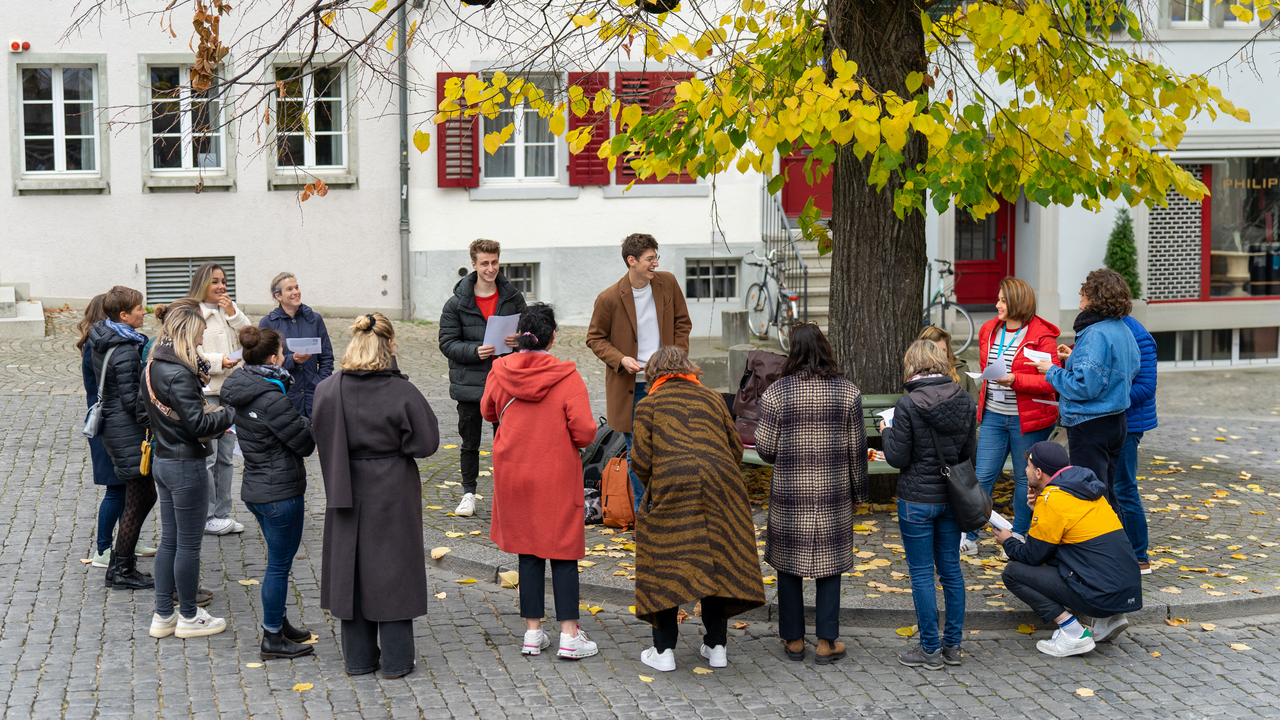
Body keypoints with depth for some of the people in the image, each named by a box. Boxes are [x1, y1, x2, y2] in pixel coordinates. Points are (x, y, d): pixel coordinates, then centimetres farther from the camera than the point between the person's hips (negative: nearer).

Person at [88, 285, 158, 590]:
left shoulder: (104, 340, 8)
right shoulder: (125, 352, -22)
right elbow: (133, 401, -22)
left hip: (114, 425, 10)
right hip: (129, 431, -10)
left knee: (143, 496, 18)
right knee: (139, 499, 0)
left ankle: (121, 558, 26)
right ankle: (120, 571, 7)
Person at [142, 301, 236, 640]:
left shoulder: (152, 367, 5)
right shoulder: (179, 374, -23)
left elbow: (143, 408, 18)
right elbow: (198, 424, -24)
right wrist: (232, 412, -12)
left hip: (162, 458, 9)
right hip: (186, 465, -9)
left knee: (169, 540, 16)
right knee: (189, 544, 4)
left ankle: (163, 615, 23)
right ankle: (189, 617, 15)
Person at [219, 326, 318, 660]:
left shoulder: (243, 391, 4)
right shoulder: (272, 398, -23)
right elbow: (305, 443, -17)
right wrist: (308, 424, 2)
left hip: (255, 488, 9)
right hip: (280, 492, -9)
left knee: (279, 560, 23)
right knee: (279, 565, 2)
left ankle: (279, 623, 35)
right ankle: (273, 639, 11)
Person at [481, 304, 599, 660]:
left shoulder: (500, 372, -5)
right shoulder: (567, 377, -16)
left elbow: (488, 412, 14)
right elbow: (585, 432, -18)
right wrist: (570, 440, 3)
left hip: (513, 473, 3)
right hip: (557, 476, -3)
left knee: (527, 551, 12)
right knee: (563, 551, 5)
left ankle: (533, 631, 15)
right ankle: (569, 635, 4)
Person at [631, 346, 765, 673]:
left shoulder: (649, 404, 10)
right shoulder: (712, 398, 20)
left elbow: (641, 458, 1)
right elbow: (736, 448, 18)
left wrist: (651, 487, 19)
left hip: (672, 486, -3)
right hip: (721, 484, 3)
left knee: (665, 566, 6)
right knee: (717, 563, 12)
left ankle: (664, 650, 7)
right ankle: (716, 646, 16)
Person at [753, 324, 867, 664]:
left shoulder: (776, 393, -8)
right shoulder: (847, 392, -4)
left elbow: (766, 449, -6)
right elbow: (856, 449, 0)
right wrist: (858, 493, 12)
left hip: (789, 495, -1)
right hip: (834, 495, 1)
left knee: (788, 565, 12)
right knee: (830, 565, 10)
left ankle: (794, 639, 19)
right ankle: (826, 642, 13)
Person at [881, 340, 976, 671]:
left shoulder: (908, 406, -17)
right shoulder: (964, 401, -2)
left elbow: (898, 458, -13)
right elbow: (969, 452, 5)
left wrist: (887, 432, 4)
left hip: (918, 499, -5)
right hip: (952, 496, 5)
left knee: (922, 573, 4)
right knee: (951, 569, 14)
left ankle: (930, 650, 9)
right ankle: (952, 645, 22)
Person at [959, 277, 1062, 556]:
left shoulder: (1042, 336, -11)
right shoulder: (989, 330, 9)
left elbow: (1050, 381, -15)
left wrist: (1015, 380, -26)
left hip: (1027, 419, -5)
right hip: (993, 417, 5)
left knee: (1025, 478, 8)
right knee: (982, 476, 2)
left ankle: (1019, 537, 22)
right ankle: (969, 537, 10)